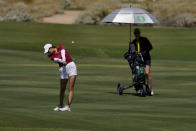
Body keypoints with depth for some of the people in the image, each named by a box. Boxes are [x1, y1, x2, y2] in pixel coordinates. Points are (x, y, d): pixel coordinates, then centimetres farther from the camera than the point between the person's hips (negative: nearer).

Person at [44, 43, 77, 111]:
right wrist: (62, 61, -38)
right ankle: (61, 105, 29)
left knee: (71, 88, -11)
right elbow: (57, 59, -17)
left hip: (71, 66, -2)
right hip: (63, 69, 2)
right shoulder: (52, 56, 5)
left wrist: (64, 59, -35)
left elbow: (63, 53, -16)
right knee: (62, 89, 6)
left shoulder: (61, 47, 5)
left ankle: (68, 106, -16)